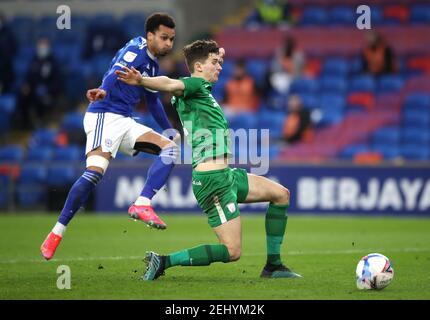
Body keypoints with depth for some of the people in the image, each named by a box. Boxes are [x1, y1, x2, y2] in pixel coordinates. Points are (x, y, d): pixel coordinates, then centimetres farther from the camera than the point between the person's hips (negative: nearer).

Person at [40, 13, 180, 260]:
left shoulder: (153, 65, 21)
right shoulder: (136, 50, -5)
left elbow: (153, 102, 36)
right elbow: (116, 73, -27)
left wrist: (171, 131, 45)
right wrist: (104, 91, -48)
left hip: (125, 123, 9)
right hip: (105, 116, -9)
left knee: (170, 147, -6)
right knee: (95, 172, -24)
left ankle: (141, 205, -19)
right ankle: (57, 233, -17)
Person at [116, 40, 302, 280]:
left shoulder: (203, 89, 17)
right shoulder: (195, 85, -10)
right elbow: (171, 84, -33)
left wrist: (216, 58, 56)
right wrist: (142, 81, -52)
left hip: (226, 175, 11)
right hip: (212, 179, -11)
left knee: (281, 194, 19)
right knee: (233, 251, -13)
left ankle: (273, 266, 21)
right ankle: (163, 261, -12)